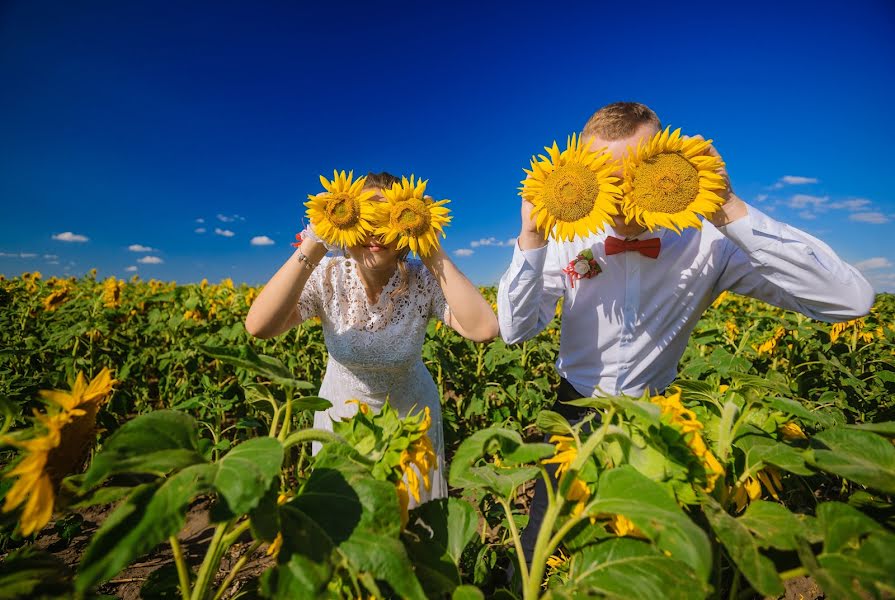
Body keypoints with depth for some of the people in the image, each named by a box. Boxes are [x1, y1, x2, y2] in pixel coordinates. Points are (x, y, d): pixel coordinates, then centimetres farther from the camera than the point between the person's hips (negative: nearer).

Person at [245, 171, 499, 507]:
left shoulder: (424, 281, -23)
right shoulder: (327, 277, -21)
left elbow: (485, 329, -37)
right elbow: (258, 327, -35)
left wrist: (434, 255, -38)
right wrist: (311, 249, -39)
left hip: (411, 417, 0)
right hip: (342, 416, 1)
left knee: (415, 516, 21)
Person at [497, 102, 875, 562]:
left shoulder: (708, 243, -18)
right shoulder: (569, 239, -15)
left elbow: (852, 300, -26)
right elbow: (515, 331, -18)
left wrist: (730, 212, -35)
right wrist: (531, 241, -32)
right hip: (576, 408, 1)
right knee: (541, 555, 17)